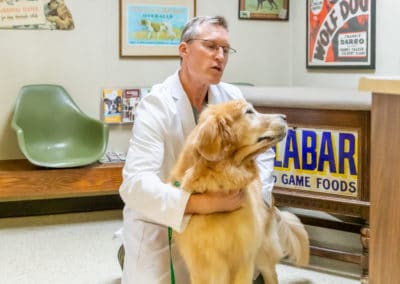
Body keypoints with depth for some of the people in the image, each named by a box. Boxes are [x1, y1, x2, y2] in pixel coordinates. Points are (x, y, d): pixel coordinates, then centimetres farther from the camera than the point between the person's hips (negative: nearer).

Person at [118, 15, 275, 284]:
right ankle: (132, 257, 16)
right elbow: (135, 184, -33)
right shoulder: (156, 106, -22)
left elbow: (262, 151, 5)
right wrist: (206, 203, -42)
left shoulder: (232, 97, -5)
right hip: (160, 223, -5)